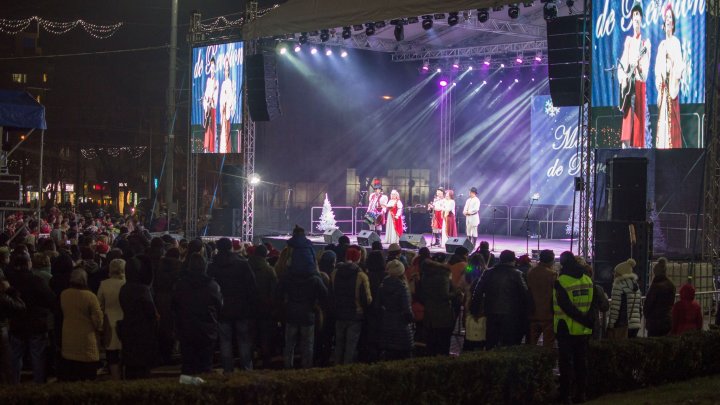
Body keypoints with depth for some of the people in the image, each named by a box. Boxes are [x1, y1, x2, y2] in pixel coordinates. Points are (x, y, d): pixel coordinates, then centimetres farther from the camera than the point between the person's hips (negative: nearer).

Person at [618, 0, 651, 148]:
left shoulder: (645, 42, 6)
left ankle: (638, 147, -5)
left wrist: (639, 66, -23)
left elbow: (646, 69, -3)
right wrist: (622, 79, -6)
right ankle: (626, 145, -6)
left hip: (639, 84, -2)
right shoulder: (628, 40, 16)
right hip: (628, 84, 2)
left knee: (638, 119, -4)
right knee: (627, 121, -4)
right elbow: (622, 64, 9)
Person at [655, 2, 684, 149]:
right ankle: (662, 146, 3)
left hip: (672, 85, -6)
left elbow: (679, 64, -8)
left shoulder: (676, 42, 1)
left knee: (672, 117, -9)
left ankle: (673, 146, -10)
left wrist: (675, 81, -17)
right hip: (663, 86, 6)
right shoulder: (662, 44, 18)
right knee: (662, 118, 3)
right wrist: (659, 83, 4)